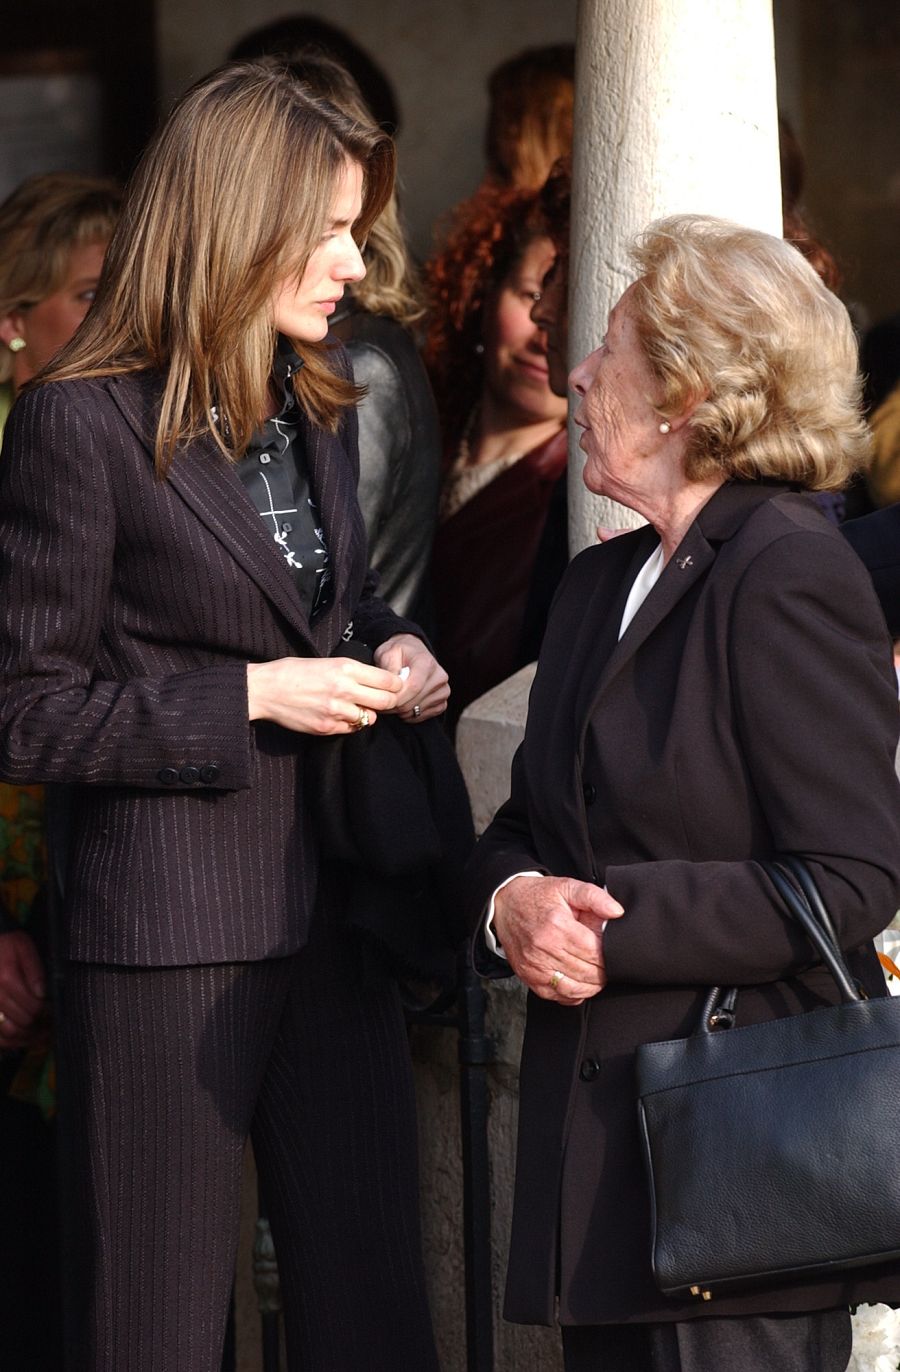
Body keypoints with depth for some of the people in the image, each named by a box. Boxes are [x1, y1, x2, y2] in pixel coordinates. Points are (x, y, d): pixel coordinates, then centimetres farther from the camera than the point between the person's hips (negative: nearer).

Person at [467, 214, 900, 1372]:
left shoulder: (790, 573, -10)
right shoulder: (600, 584, 18)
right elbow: (524, 829, 20)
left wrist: (614, 930, -18)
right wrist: (513, 900, -4)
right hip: (601, 1149, 8)